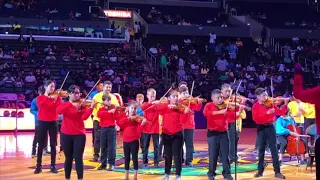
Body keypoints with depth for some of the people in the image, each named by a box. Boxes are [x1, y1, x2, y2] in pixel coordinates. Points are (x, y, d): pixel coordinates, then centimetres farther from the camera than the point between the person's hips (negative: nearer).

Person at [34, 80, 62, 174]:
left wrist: (56, 99, -24)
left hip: (53, 123, 1)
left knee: (53, 145, 3)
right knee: (41, 145, 3)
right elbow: (41, 105, -21)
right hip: (42, 122, -1)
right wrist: (47, 96, -24)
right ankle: (39, 165, 12)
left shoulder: (57, 97, 4)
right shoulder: (40, 97, 1)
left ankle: (53, 166, 11)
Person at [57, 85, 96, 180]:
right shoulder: (64, 104, 2)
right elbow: (58, 111, -21)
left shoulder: (82, 105, 1)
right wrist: (72, 104, -31)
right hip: (66, 135, 1)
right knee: (68, 158, 11)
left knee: (78, 158, -5)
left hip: (79, 135, -1)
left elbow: (84, 117, -16)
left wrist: (91, 107, -31)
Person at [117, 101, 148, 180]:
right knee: (126, 158, 11)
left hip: (134, 141, -3)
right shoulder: (125, 118, 8)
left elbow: (139, 129, -16)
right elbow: (119, 123, -11)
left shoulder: (138, 118, -2)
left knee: (135, 158, 0)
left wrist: (143, 123, -36)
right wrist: (128, 118, -21)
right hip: (126, 141, 3)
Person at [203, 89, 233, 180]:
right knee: (213, 155, 3)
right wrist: (219, 111, -33)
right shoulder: (209, 105, -3)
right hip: (213, 133, -2)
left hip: (223, 133, 3)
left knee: (225, 154, 6)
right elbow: (205, 113, -25)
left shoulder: (225, 106, 5)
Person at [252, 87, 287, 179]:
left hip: (270, 127, 1)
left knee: (274, 149, -1)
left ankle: (277, 172, 2)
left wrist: (285, 104, -13)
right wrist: (267, 113, -25)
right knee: (261, 149, 8)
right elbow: (256, 118, -16)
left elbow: (281, 112, 1)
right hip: (261, 128, -1)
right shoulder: (255, 106, -3)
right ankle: (260, 171, 18)